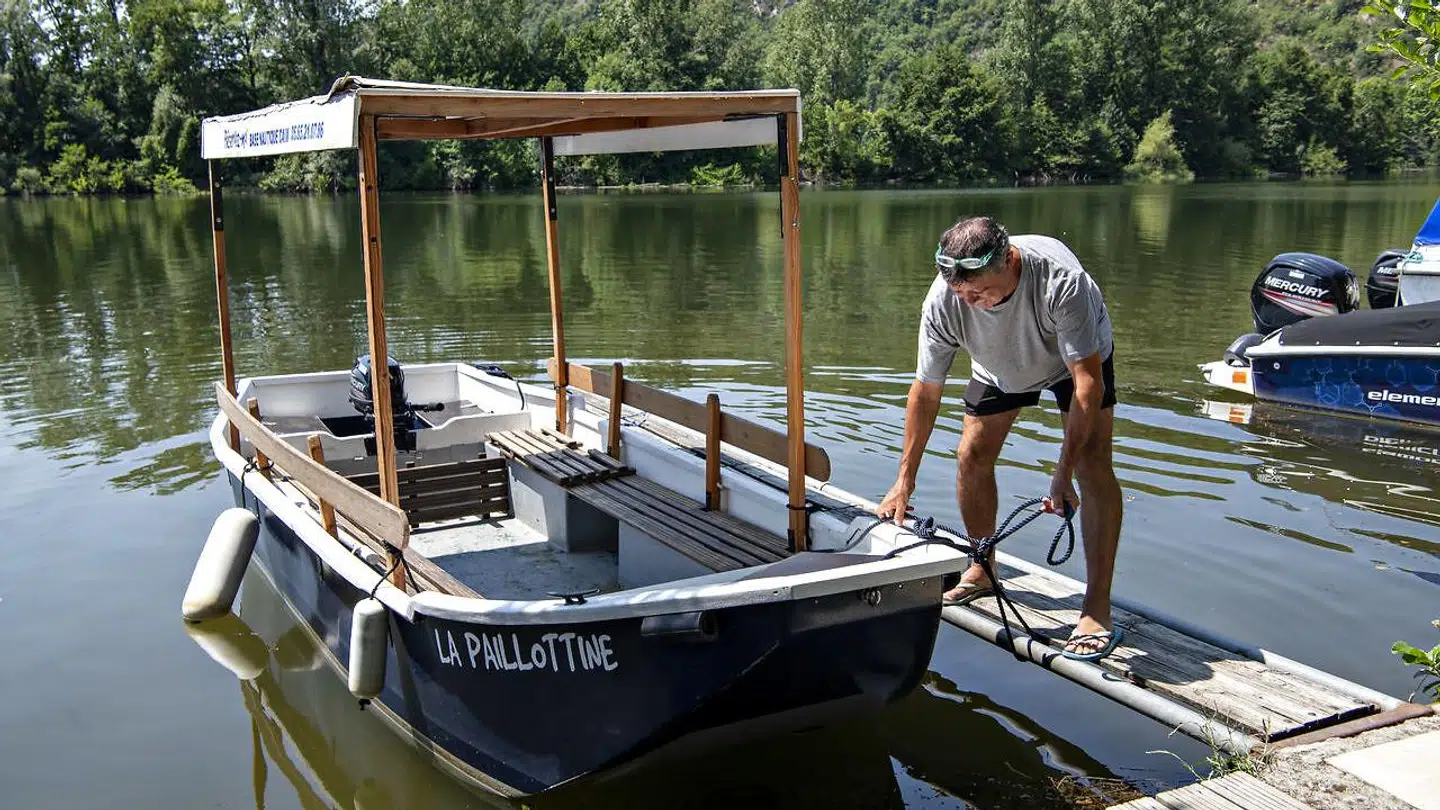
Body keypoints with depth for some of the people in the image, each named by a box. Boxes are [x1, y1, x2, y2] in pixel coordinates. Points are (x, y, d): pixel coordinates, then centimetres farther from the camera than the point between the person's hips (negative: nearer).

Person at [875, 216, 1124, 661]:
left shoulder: (1060, 279, -44)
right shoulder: (943, 300, -33)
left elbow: (1087, 381, -40)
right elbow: (926, 391, -22)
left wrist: (1063, 472, -43)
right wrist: (904, 481, -19)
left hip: (1078, 357, -3)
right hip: (1000, 366, 3)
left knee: (1093, 465, -17)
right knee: (972, 455, -4)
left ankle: (1098, 610, -13)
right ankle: (981, 572, 20)